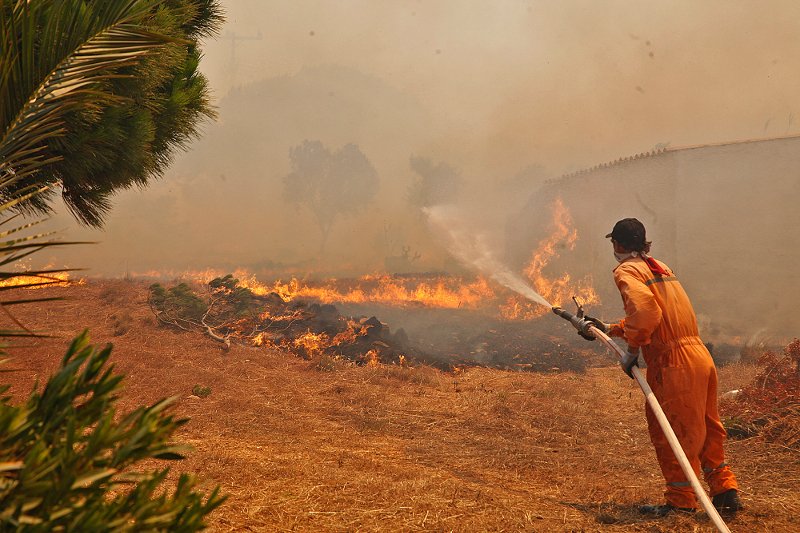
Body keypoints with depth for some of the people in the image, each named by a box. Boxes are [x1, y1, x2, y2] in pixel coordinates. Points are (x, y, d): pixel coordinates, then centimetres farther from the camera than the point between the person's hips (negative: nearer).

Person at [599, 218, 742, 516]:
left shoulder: (626, 271, -7)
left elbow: (644, 309, -25)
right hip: (700, 357, 9)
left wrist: (632, 349, -16)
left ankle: (681, 501, 9)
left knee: (671, 434, 2)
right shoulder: (659, 267, 20)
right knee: (703, 430, 18)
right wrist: (612, 329, 36)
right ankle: (725, 491, 22)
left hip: (673, 363, -9)